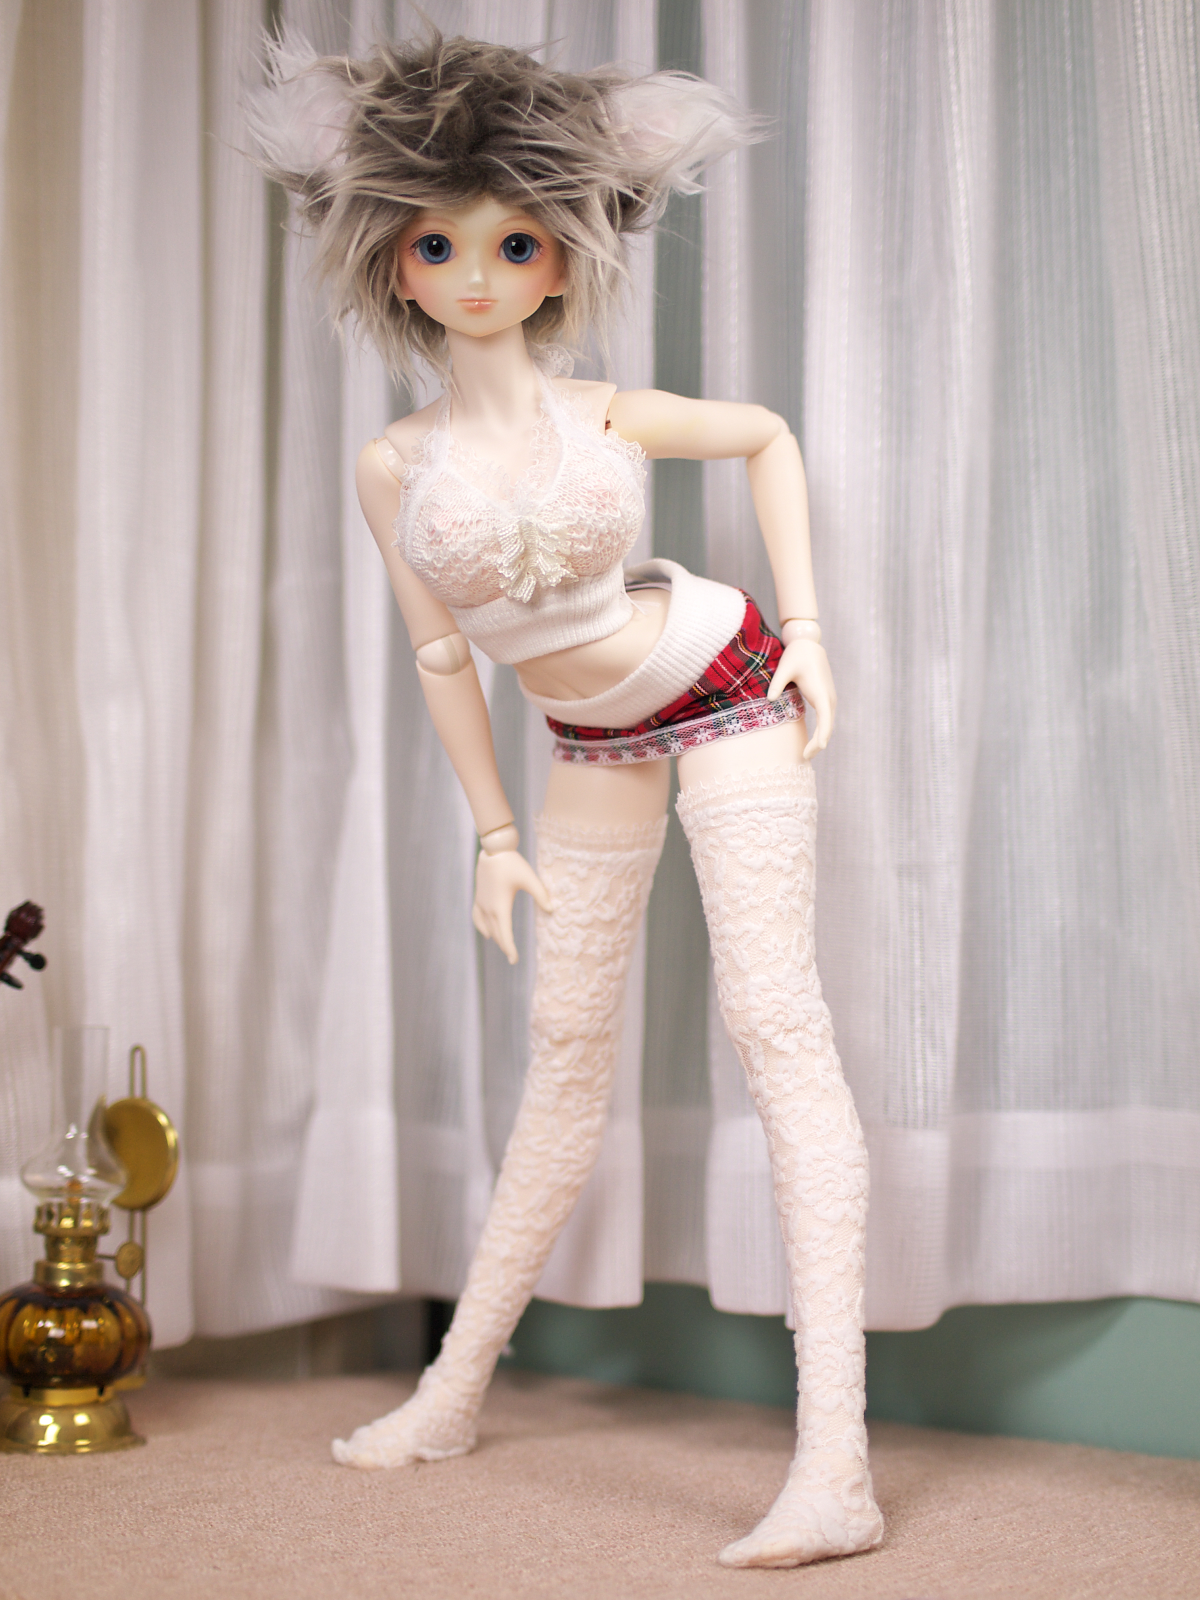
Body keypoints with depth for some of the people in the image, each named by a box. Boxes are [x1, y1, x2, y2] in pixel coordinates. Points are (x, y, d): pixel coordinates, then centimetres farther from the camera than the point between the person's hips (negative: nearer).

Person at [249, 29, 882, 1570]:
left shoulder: (605, 416, -13)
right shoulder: (396, 465, -9)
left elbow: (769, 434, 4)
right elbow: (442, 658, -1)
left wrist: (807, 625, -3)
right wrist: (493, 831, 0)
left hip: (721, 695, -4)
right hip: (592, 745, 4)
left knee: (774, 1021, -14)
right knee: (566, 1049, 12)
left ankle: (834, 1465, -20)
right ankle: (455, 1392, 26)